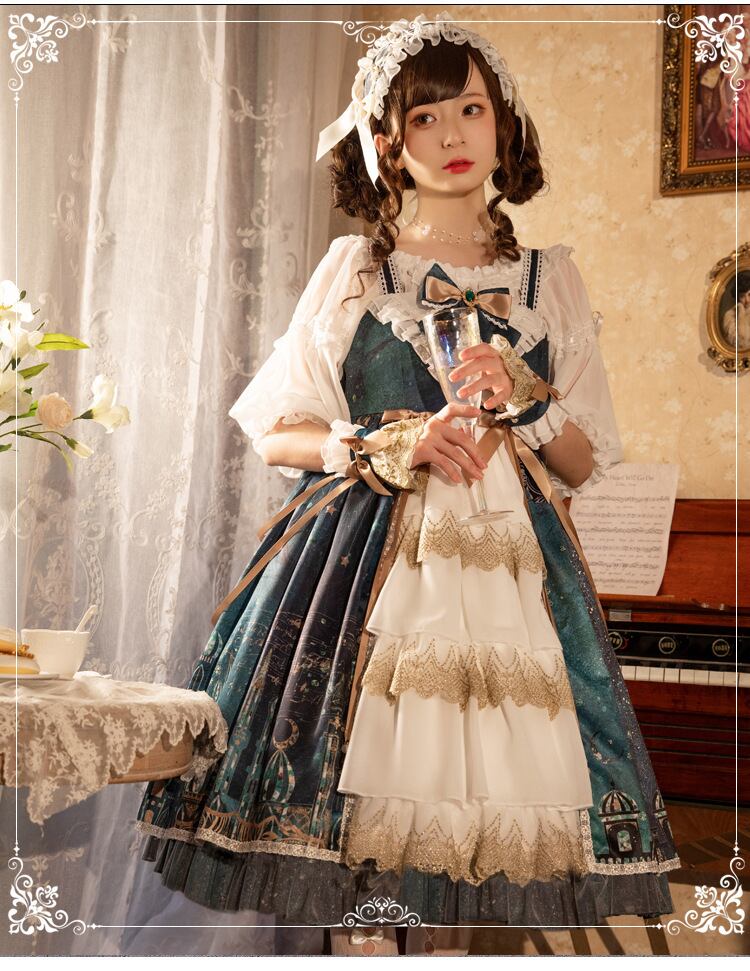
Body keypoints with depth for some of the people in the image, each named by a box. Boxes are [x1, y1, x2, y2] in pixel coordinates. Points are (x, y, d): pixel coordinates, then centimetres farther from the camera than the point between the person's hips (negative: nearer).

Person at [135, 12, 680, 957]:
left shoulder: (550, 278, 11)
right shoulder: (356, 268, 7)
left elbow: (584, 464, 11)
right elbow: (278, 434, 6)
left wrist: (521, 399, -8)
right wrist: (388, 445, -10)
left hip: (505, 565, 2)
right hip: (369, 558, -1)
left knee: (475, 788, -3)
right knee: (358, 790, -6)